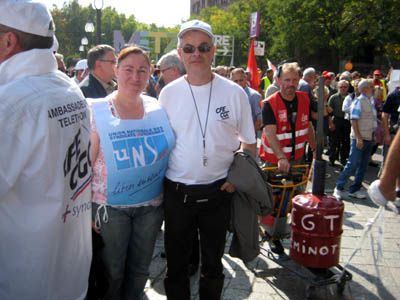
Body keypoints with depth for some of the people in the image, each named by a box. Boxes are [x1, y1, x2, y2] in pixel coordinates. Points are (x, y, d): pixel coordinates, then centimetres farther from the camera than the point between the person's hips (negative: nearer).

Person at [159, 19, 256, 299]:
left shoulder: (234, 92, -5)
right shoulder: (168, 93, -2)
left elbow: (248, 141, 4)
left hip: (218, 191, 0)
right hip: (177, 192, 1)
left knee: (213, 263, 18)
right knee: (176, 264, 15)